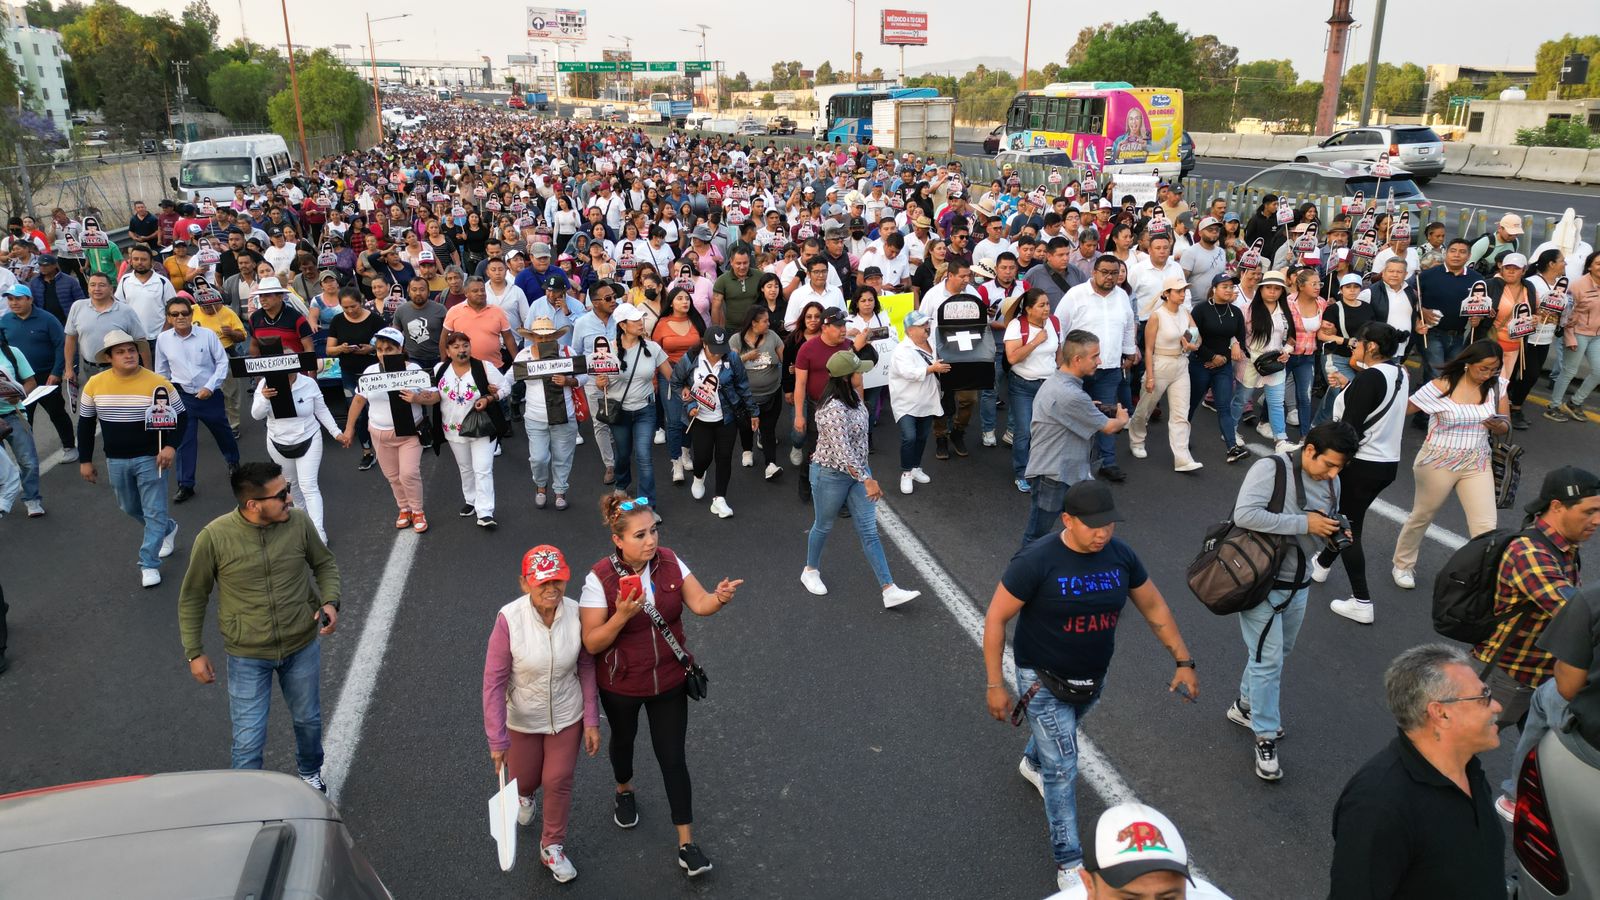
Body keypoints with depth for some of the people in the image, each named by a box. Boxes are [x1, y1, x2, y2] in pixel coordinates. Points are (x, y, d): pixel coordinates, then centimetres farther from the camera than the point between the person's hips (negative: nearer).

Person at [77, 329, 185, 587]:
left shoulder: (157, 383, -14)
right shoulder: (95, 384, -4)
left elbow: (181, 416, -4)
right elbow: (85, 424, 6)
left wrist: (171, 446, -18)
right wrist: (85, 460, 7)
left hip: (149, 458, -4)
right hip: (115, 460, 4)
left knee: (154, 512, -2)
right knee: (130, 507, 21)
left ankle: (149, 564, 8)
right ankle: (167, 529, 46)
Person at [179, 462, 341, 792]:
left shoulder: (299, 522, -14)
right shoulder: (213, 538, -20)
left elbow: (324, 563, 5)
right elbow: (192, 598, -5)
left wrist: (330, 601, -13)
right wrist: (194, 653, -2)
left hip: (302, 646, 3)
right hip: (247, 657, -3)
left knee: (308, 720, 23)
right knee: (248, 742, 2)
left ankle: (311, 773, 52)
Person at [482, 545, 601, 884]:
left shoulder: (577, 614, -22)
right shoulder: (509, 619, -28)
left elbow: (586, 668, -8)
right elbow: (494, 681, -21)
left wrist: (591, 721, -6)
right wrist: (497, 739, -19)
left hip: (567, 717, 1)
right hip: (522, 720, 0)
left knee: (559, 781, 12)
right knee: (523, 778, 22)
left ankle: (552, 847, 39)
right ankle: (524, 795, 61)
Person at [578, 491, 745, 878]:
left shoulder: (670, 563, -14)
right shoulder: (600, 579, -24)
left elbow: (699, 604, -20)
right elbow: (592, 644, -21)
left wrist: (719, 598, -42)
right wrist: (622, 616, -37)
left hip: (670, 680, 1)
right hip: (622, 686, -1)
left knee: (674, 758, 6)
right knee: (624, 740, 27)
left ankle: (687, 843, 19)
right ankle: (624, 791, 59)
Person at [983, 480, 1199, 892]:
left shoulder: (1121, 555, -12)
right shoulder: (1036, 561, -27)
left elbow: (1154, 607, 3)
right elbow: (996, 619, -20)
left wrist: (1183, 661, 2)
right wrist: (995, 684, -18)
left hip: (1091, 678, 6)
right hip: (1043, 680, -5)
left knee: (1062, 732, 31)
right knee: (1063, 769, -3)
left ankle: (1032, 763, 65)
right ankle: (1068, 861, 13)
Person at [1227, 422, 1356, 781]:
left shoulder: (1331, 481, 5)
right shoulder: (1271, 469, -18)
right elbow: (1244, 514, -31)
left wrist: (1336, 533, -6)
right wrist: (1305, 523, -28)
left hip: (1298, 584, 8)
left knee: (1277, 656, 20)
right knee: (1268, 659, -5)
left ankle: (1246, 706, 41)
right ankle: (1266, 738, 6)